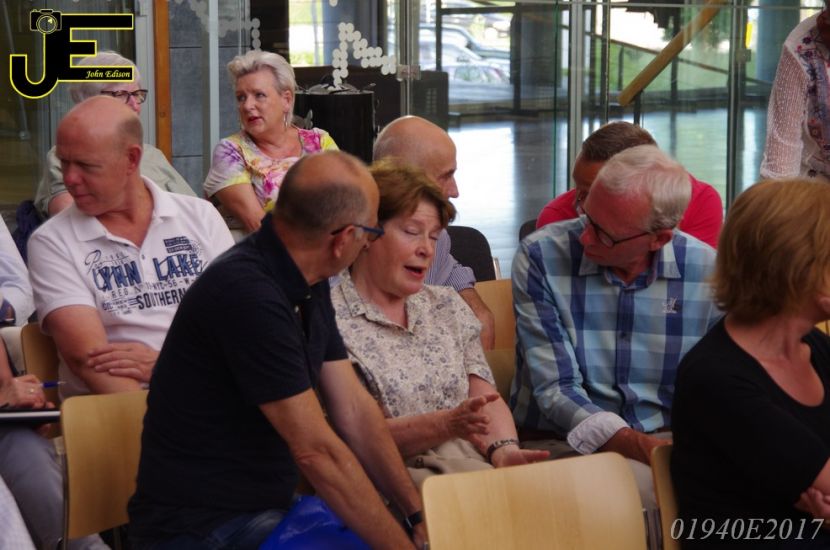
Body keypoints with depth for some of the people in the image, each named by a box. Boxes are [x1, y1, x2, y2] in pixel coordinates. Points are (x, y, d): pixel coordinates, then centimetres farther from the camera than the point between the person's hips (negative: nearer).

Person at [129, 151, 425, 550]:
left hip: (270, 509, 9)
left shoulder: (309, 285, 7)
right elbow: (316, 450, -23)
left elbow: (354, 411, 7)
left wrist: (419, 517, 1)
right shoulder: (246, 293, -23)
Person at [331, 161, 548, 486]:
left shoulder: (447, 305, 20)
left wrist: (503, 448, -11)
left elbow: (483, 396, 11)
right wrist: (447, 424, -23)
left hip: (473, 460, 6)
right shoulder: (331, 322, -2)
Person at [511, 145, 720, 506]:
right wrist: (639, 447, -25)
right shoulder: (541, 256, -7)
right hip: (568, 442, -3)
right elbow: (555, 389, -11)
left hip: (669, 437, 3)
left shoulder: (706, 270, -1)